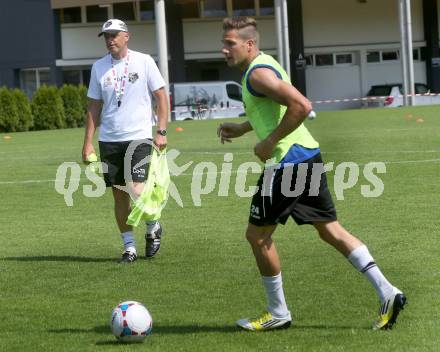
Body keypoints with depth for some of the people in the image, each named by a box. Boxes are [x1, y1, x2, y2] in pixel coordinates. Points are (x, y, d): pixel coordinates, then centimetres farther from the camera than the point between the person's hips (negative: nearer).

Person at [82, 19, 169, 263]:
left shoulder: (143, 61, -2)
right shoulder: (99, 67, 7)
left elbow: (161, 97, 1)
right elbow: (94, 107, 12)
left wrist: (161, 131, -7)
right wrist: (88, 142, 6)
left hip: (138, 137, -4)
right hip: (109, 140, 4)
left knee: (137, 191, -15)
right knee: (119, 196, 6)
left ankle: (153, 229, 13)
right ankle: (129, 247, 16)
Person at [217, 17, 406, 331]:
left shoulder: (258, 73, -15)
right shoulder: (265, 64, 16)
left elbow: (301, 106, -27)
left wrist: (270, 143, -20)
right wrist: (241, 128, 24)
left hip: (288, 161, -10)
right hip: (308, 155, 10)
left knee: (258, 235, 4)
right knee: (331, 230, 10)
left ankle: (278, 314, 13)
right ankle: (387, 293, 4)